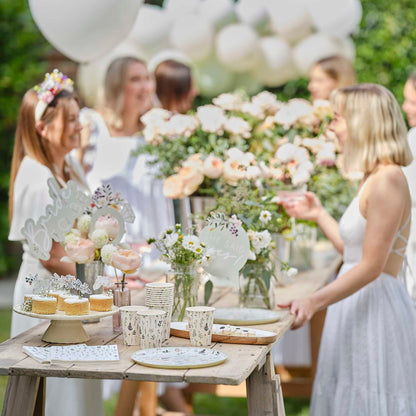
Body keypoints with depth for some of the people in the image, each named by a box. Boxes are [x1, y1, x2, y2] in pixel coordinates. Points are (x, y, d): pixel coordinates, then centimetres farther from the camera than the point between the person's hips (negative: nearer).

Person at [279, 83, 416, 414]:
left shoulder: (388, 180, -17)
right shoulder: (373, 179, 13)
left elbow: (371, 266, -22)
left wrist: (314, 302, -28)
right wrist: (318, 214, 26)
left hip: (376, 306, -10)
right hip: (360, 304, 10)